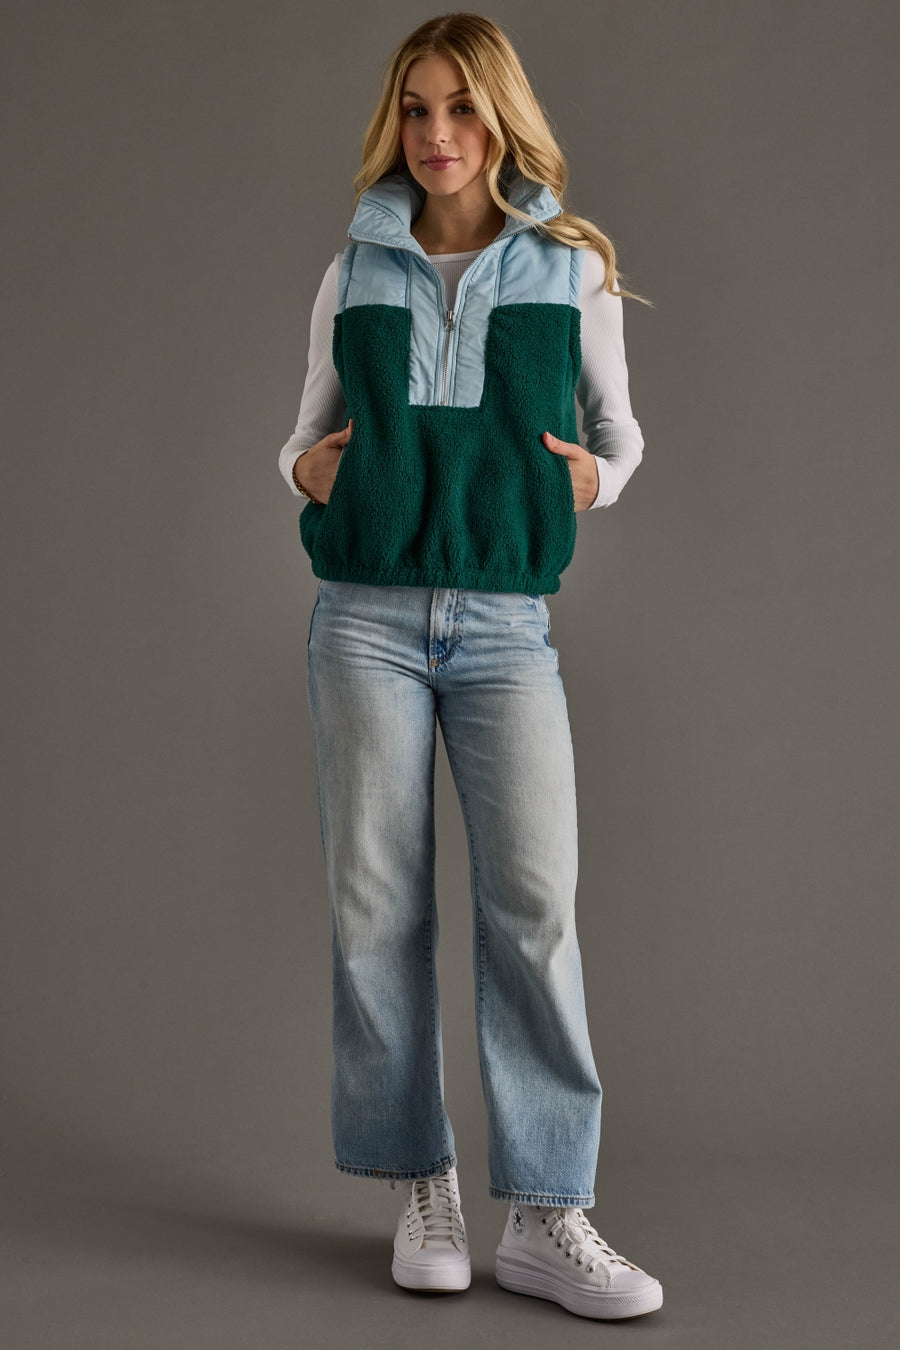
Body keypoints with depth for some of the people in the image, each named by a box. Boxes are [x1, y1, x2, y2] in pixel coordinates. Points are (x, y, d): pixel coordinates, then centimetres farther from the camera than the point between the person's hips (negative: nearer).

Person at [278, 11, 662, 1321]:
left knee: (534, 896, -10)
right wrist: (305, 467, -2)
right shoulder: (355, 273, 10)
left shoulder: (572, 267, 7)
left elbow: (620, 429, 16)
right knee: (377, 901, 2)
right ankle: (422, 1187, 16)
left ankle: (547, 1216, -2)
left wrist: (595, 475, -4)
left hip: (506, 623, -1)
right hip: (368, 615, 2)